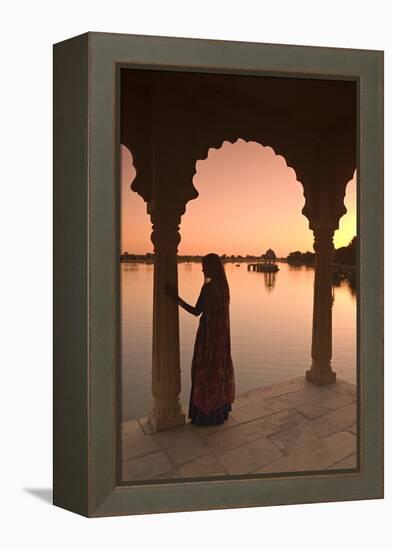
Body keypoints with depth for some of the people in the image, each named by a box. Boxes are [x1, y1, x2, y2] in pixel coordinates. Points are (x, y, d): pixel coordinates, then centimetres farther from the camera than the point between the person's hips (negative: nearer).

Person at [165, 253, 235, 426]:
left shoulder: (208, 287, -21)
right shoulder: (223, 285, 5)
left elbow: (196, 311, -19)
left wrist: (175, 298, -18)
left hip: (209, 334, -9)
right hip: (221, 333, 9)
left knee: (205, 371, 4)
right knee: (218, 369, 18)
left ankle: (207, 414, 16)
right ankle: (220, 409, 30)